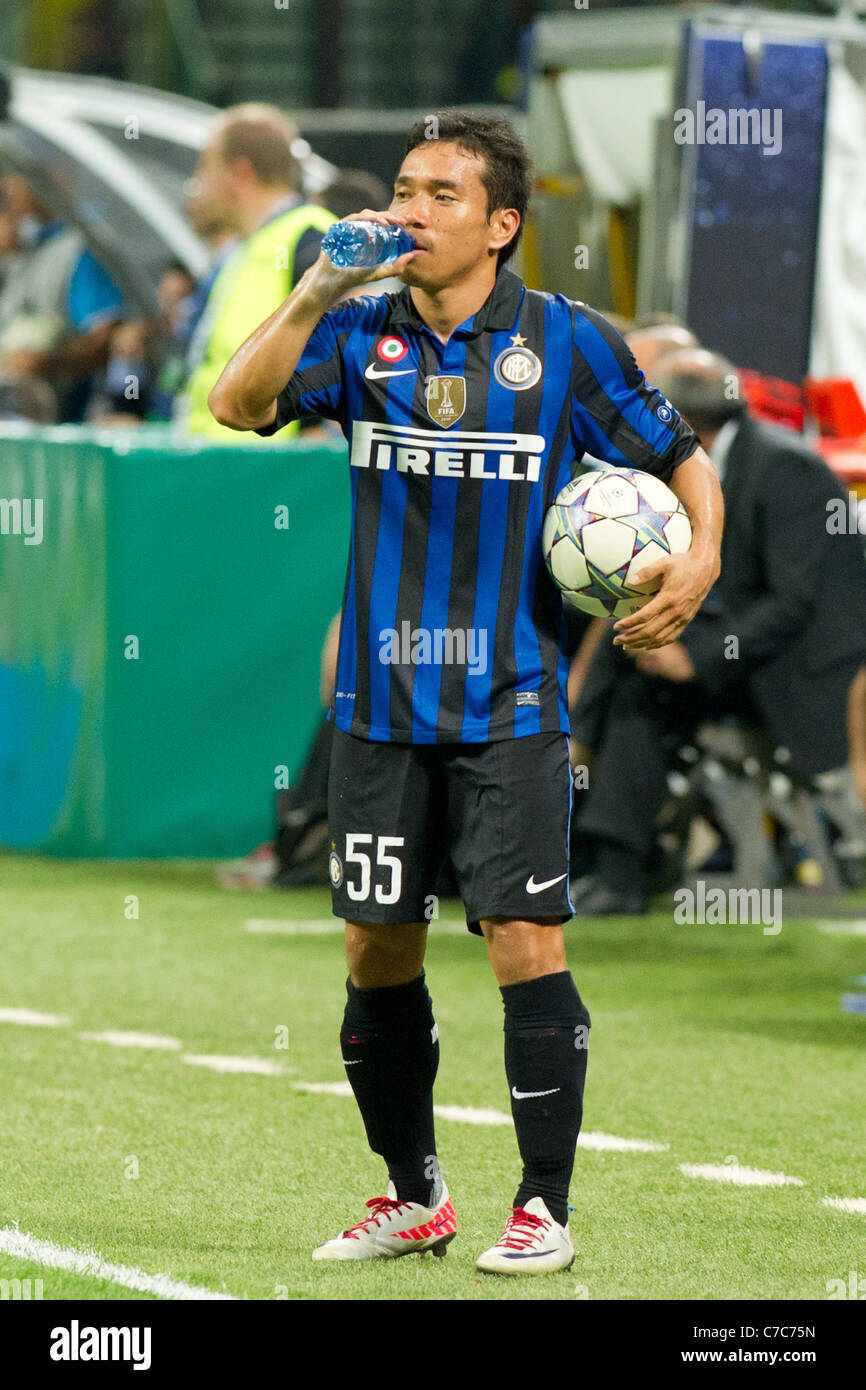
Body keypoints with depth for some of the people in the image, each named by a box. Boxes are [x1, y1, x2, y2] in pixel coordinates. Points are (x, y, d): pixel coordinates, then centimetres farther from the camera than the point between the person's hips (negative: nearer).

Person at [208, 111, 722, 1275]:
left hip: (510, 701, -3)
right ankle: (413, 1199, 22)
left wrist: (700, 563, -10)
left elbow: (681, 459, 7)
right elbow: (239, 405, -9)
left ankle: (544, 1209, -1)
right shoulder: (361, 336, 5)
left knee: (527, 938, -10)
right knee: (376, 947, 7)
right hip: (381, 701, 3)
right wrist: (318, 291, -18)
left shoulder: (566, 340, 0)